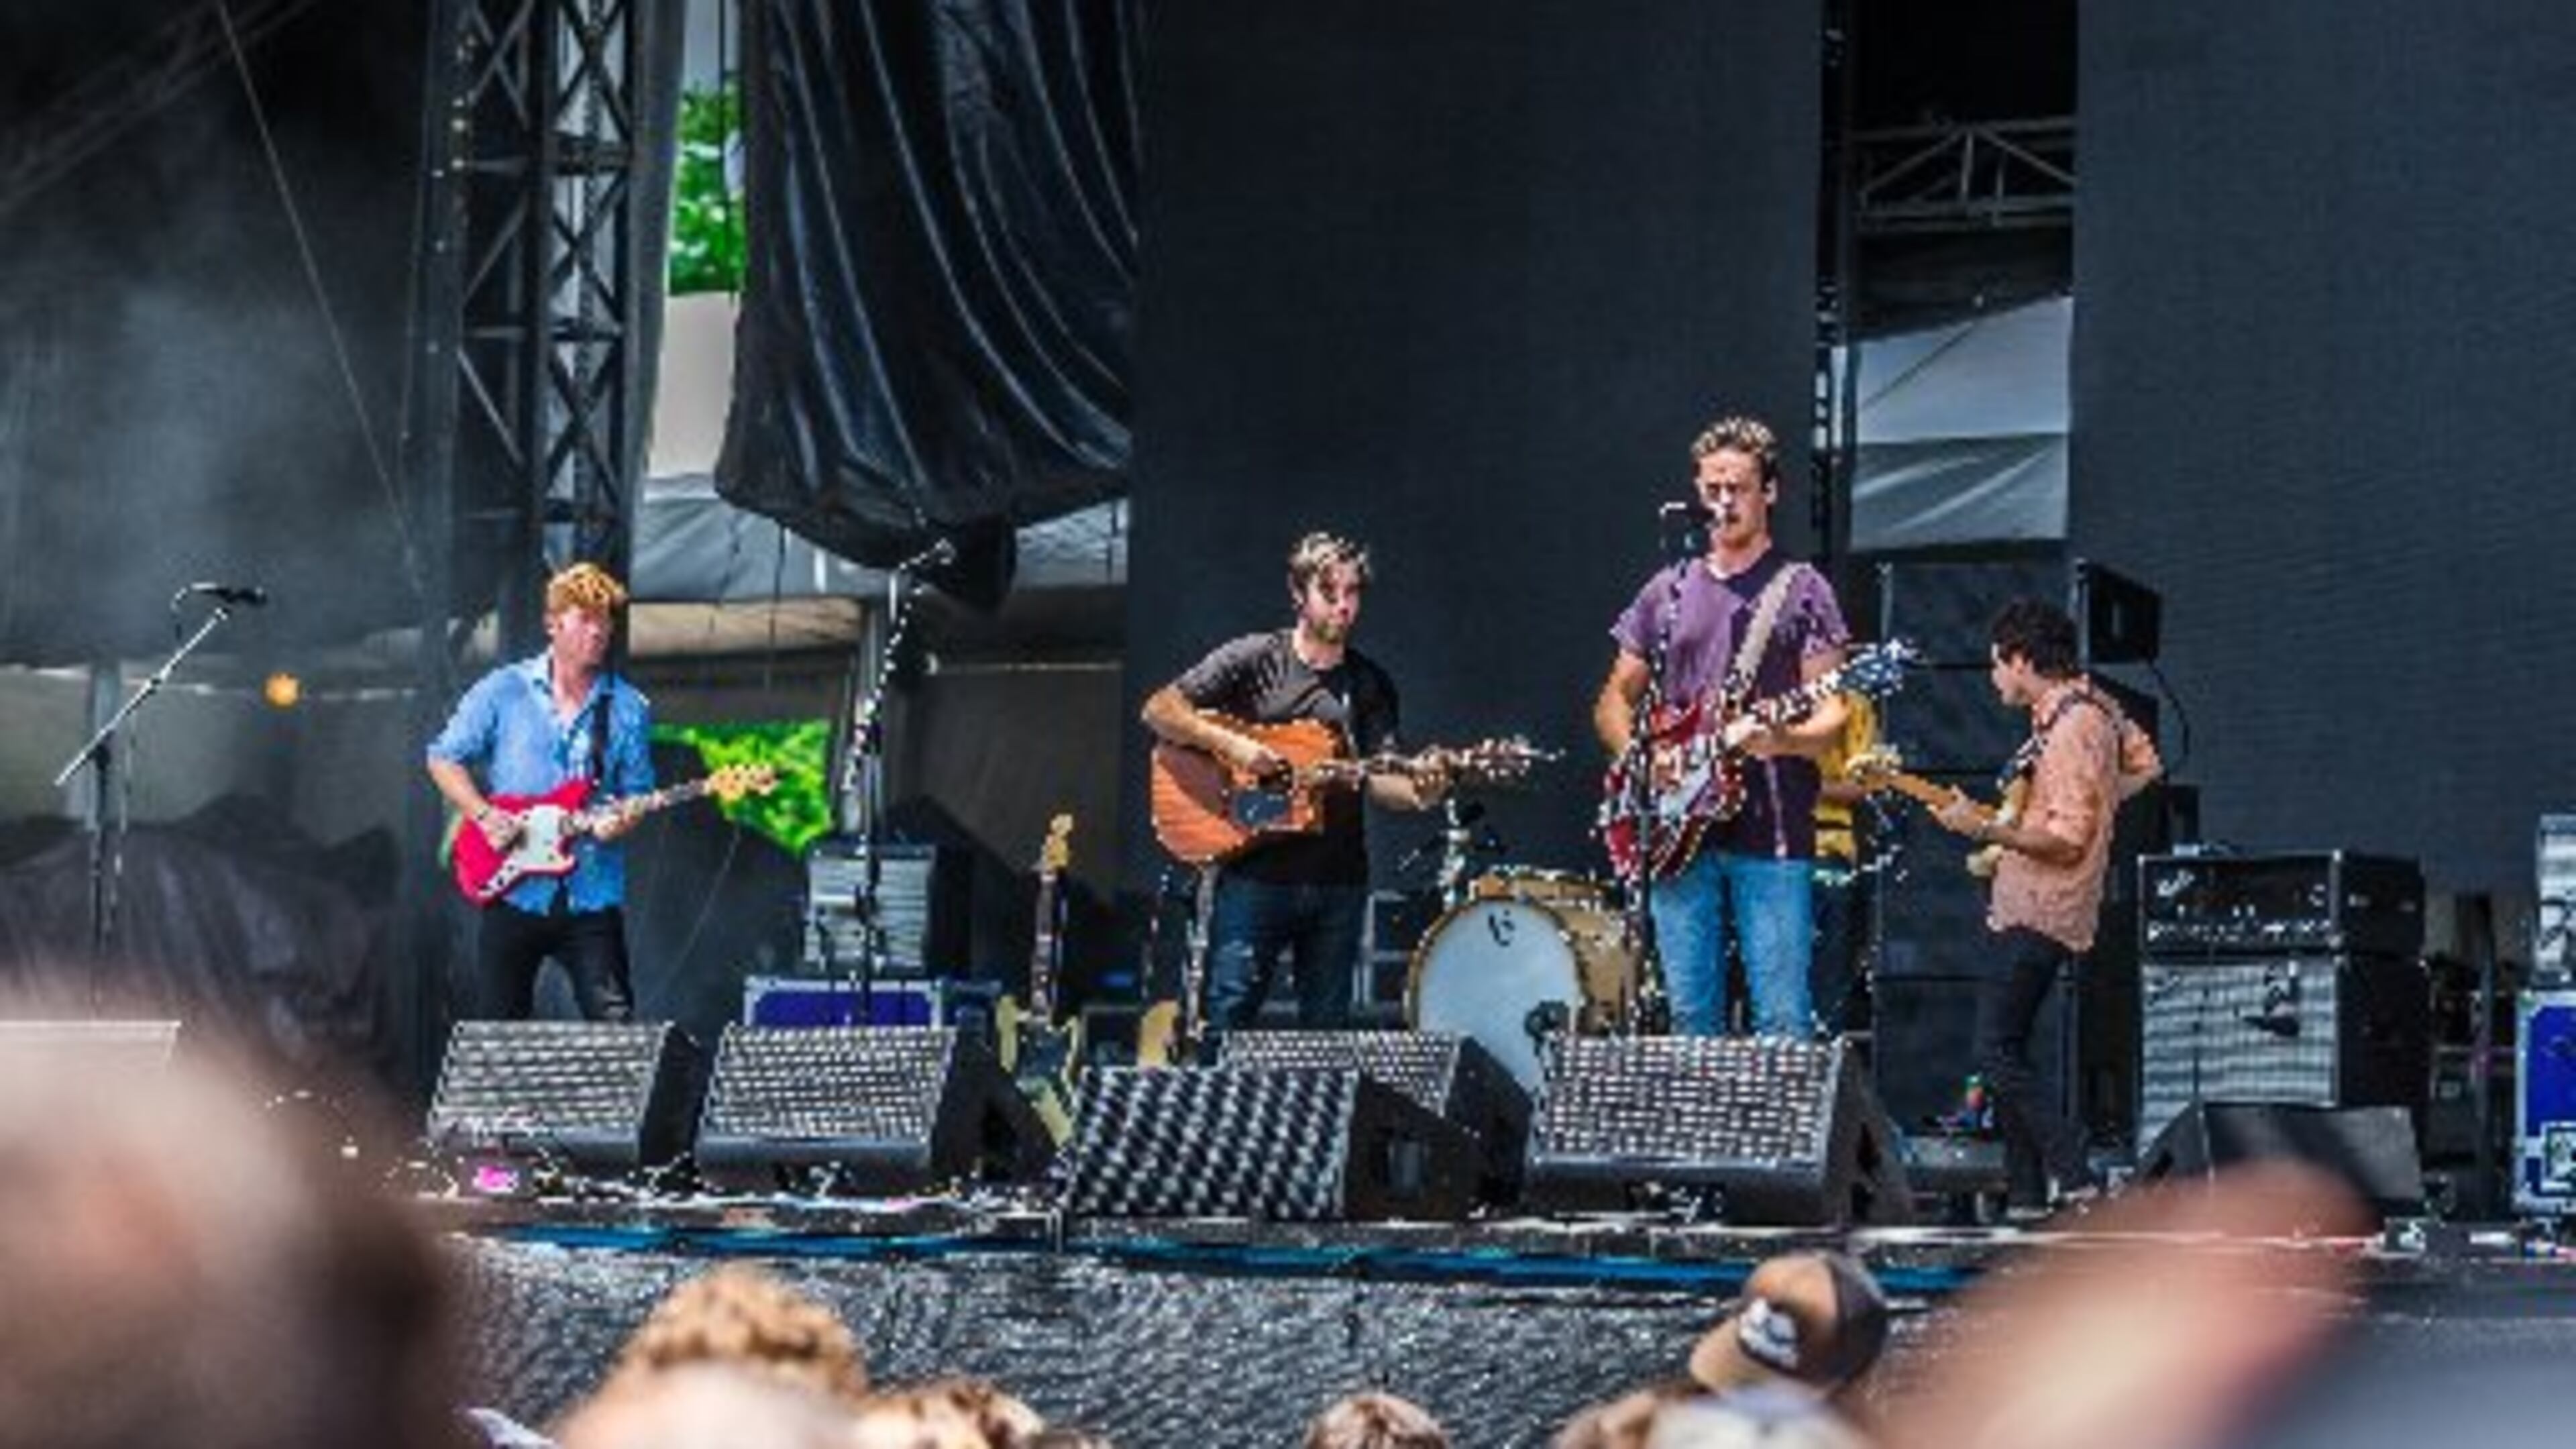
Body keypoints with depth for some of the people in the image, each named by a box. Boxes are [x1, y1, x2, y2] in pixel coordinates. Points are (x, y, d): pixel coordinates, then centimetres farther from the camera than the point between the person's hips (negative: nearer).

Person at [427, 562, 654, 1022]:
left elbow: (637, 793, 9)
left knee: (615, 1024, -7)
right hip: (515, 892, 0)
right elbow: (444, 759, 6)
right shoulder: (503, 692, 2)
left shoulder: (628, 710, 5)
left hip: (591, 898, 1)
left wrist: (622, 821, -14)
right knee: (492, 1025, 5)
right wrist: (484, 815, -7)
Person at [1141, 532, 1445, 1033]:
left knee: (1326, 1031, 7)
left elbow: (1379, 780, 2)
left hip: (1338, 882, 3)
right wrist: (1228, 744, -17)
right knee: (1228, 1019, -6)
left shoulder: (1370, 685, 10)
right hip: (1254, 873, -3)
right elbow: (1159, 710, -3)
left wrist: (1418, 794, -20)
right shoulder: (1254, 660, 1)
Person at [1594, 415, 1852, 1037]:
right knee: (1691, 1020, 5)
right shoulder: (1668, 592, 15)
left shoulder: (1801, 591, 3)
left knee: (1783, 1022, -7)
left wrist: (1780, 740, -23)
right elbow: (1614, 700, 18)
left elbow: (1832, 715, -2)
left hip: (1772, 838, -4)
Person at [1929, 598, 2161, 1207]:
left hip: (2042, 915, -11)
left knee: (1997, 1053, -13)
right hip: (2028, 906, 11)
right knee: (2007, 1048, 14)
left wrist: (1984, 828, -24)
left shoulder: (2072, 729, -20)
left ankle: (2075, 1183, -16)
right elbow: (2143, 763, 25)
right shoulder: (2089, 704, 10)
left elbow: (2068, 840, -24)